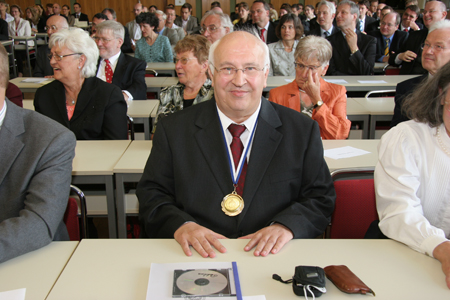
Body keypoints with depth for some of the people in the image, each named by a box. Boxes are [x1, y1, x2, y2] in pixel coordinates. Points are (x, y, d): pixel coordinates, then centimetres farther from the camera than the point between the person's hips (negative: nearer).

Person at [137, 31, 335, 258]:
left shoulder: (302, 131, 6)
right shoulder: (173, 130, 5)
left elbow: (321, 198, 6)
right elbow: (151, 195, 5)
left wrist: (285, 225, -14)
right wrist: (180, 225, -15)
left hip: (271, 258, 1)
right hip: (199, 257, 0)